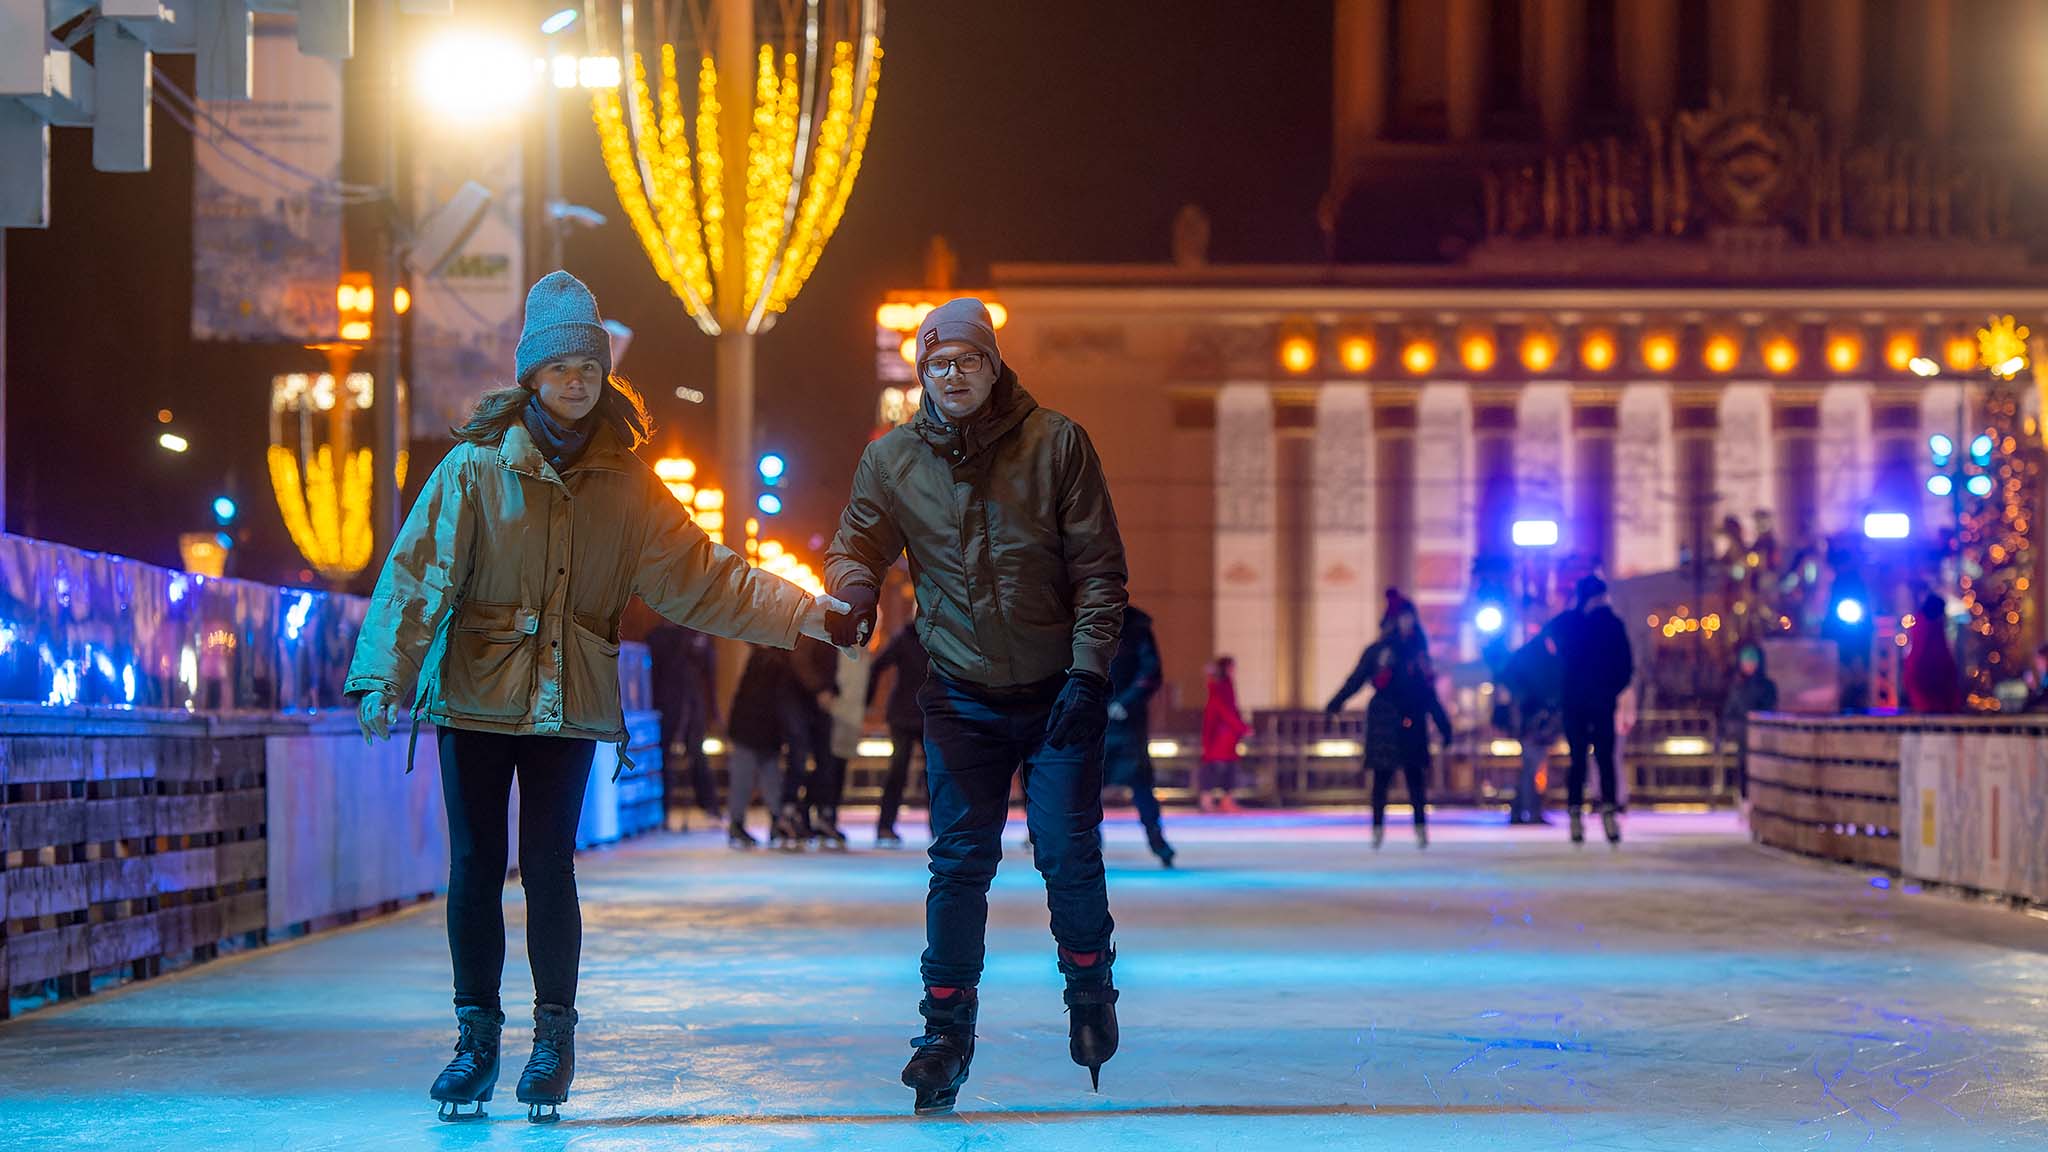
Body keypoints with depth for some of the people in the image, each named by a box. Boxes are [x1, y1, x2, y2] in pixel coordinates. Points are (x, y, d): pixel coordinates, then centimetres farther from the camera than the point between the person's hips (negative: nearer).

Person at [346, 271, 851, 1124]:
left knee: (547, 866, -4)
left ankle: (555, 1033, 9)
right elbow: (420, 572, -6)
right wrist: (385, 673, -15)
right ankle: (477, 1037, 11)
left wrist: (801, 613, 1)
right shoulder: (475, 467, -2)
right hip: (474, 694, -1)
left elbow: (697, 573, 7)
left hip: (568, 702, 1)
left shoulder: (625, 484, 5)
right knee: (474, 867, 0)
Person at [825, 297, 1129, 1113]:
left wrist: (1088, 670, -12)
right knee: (960, 862, -1)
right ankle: (947, 1029, 7)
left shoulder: (1056, 444, -6)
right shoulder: (891, 461, 0)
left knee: (1068, 854, -4)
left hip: (1060, 693, -1)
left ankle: (1089, 987, 22)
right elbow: (857, 546, 6)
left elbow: (1099, 568, -5)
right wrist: (852, 586, -19)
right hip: (962, 699, 2)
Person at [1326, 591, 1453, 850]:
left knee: (1415, 776, -2)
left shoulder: (1418, 653, 13)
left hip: (1412, 723, 2)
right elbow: (1356, 680, 4)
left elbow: (1428, 693, 18)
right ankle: (1377, 829, 0)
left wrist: (1442, 723, 18)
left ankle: (1421, 828, -2)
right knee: (1381, 777, -2)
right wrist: (1335, 703, -5)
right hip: (1384, 720, -2)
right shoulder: (1377, 652, 5)